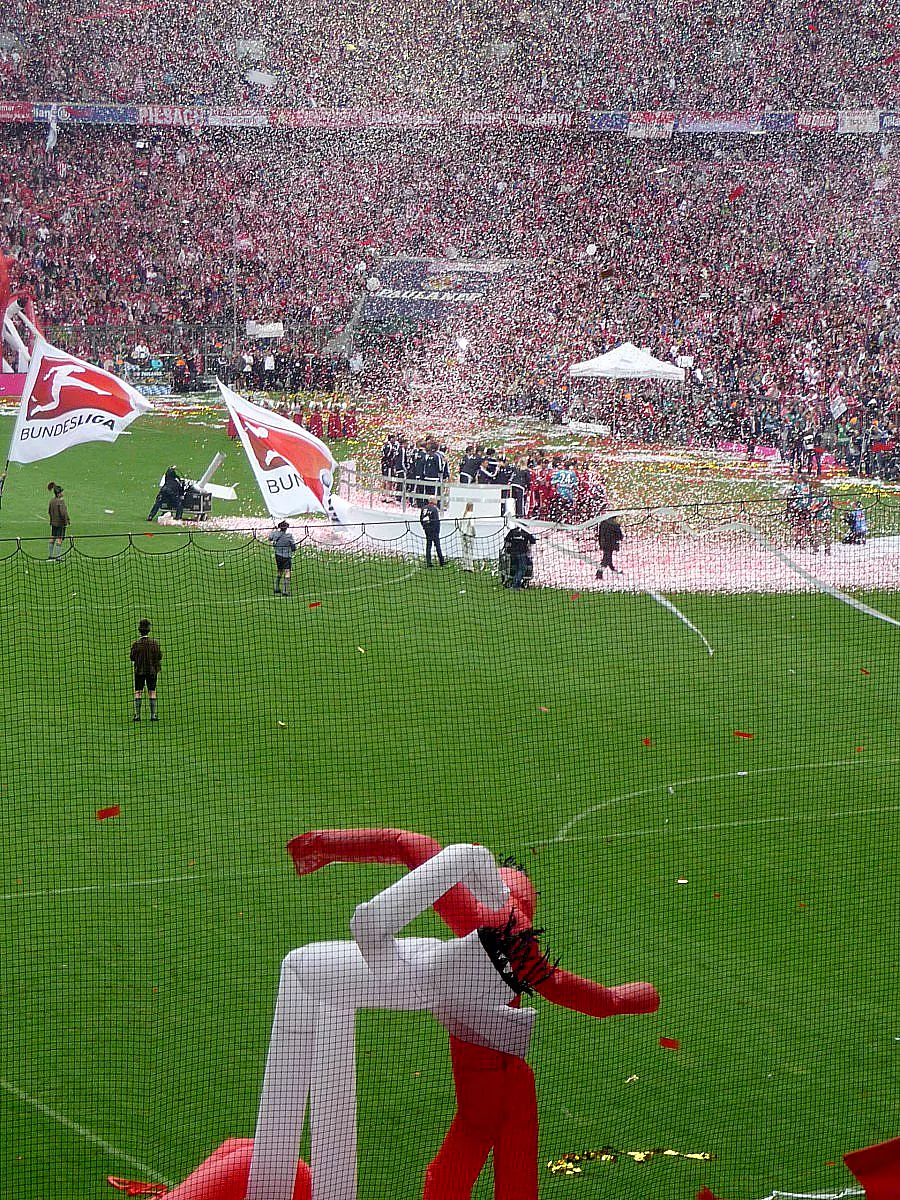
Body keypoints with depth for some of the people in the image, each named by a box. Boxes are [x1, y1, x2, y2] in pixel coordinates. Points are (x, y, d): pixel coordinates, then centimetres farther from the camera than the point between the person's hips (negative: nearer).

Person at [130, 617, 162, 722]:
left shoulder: (136, 645, -10)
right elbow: (159, 657, -2)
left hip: (139, 671, -1)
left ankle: (137, 715, 1)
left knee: (138, 693, 4)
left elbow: (132, 658, -4)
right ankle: (153, 715, 3)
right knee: (152, 693, 5)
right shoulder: (155, 643, -6)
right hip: (152, 670, 1)